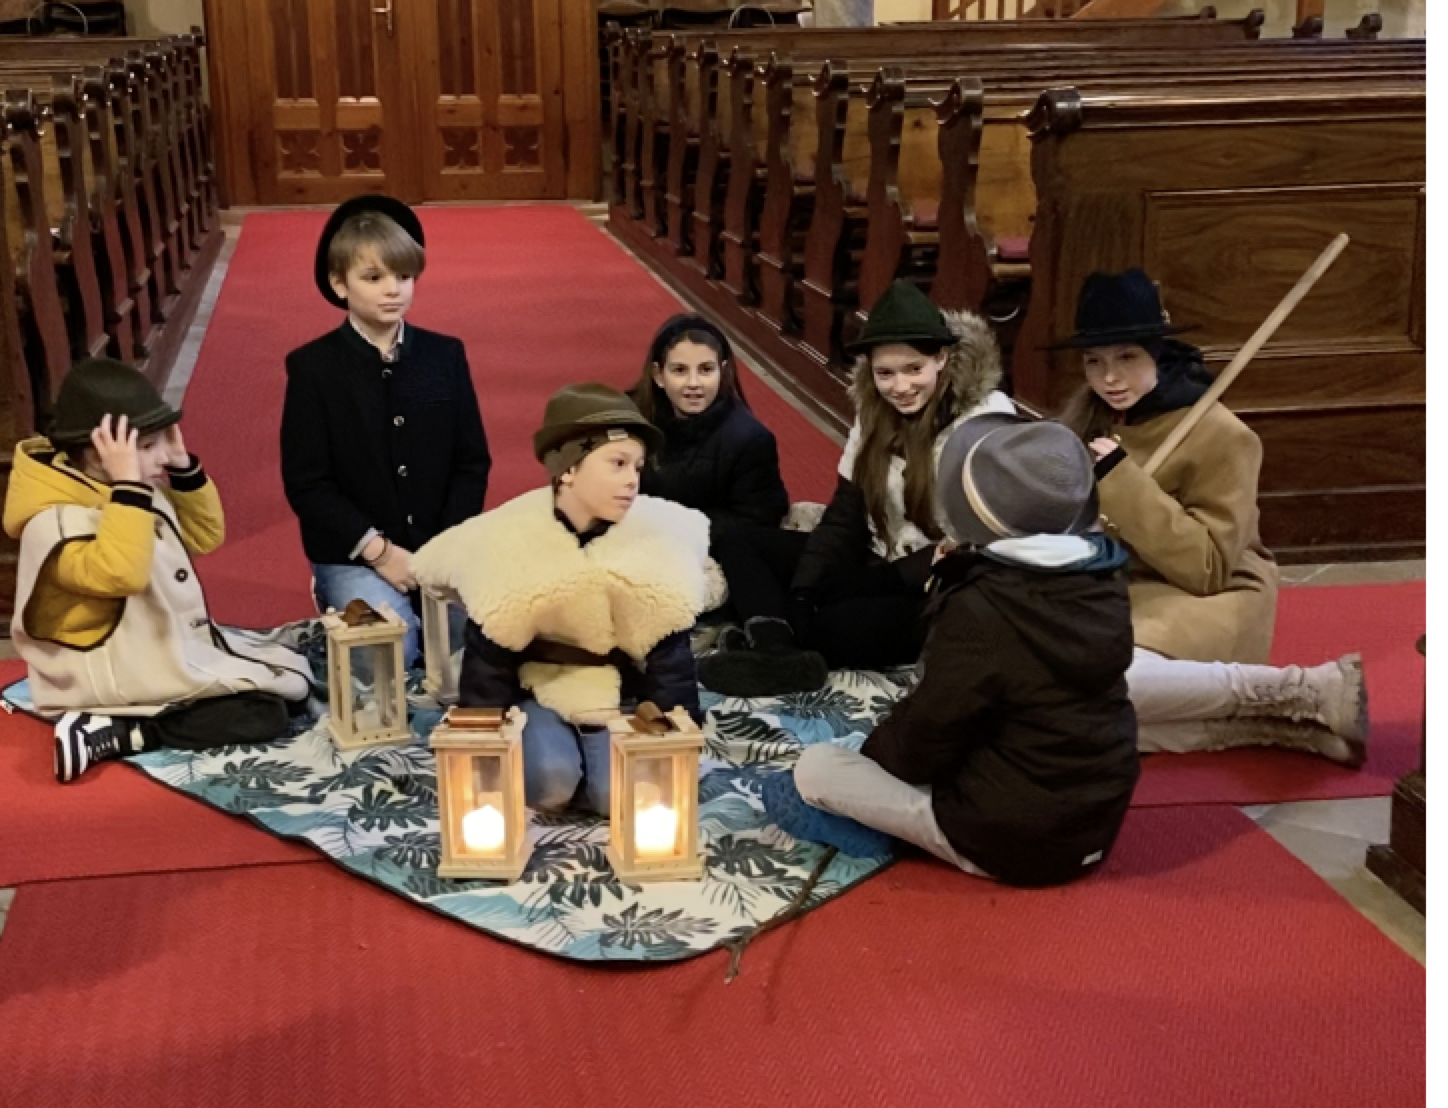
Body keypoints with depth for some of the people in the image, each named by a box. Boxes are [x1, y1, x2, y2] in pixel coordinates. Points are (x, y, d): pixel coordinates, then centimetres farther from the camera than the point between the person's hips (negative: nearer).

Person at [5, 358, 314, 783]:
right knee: (264, 715, -19)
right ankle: (106, 732, -16)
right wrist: (127, 485, -36)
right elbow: (121, 574, -39)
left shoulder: (135, 491, 6)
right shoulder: (55, 521, -22)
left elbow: (204, 537, 17)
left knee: (296, 683, 5)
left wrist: (184, 466, 3)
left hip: (178, 645, 10)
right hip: (117, 676, -10)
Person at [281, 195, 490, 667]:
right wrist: (378, 550, -15)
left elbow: (473, 463, 5)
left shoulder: (445, 355, 4)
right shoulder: (312, 365, -5)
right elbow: (306, 483, -7)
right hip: (353, 556, -3)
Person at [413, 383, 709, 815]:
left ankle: (593, 752, 7)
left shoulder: (657, 539, -12)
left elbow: (669, 661, -5)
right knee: (550, 782, -29)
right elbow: (487, 663, -9)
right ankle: (541, 746, 4)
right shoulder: (511, 540, -16)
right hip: (538, 692, -1)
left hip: (617, 698, 1)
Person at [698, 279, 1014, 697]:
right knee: (737, 540, -6)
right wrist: (799, 599, -14)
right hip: (877, 566, 7)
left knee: (839, 625, -38)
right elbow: (843, 515, 3)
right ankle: (779, 651, -30)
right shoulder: (875, 412, 5)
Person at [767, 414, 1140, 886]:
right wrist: (960, 577, 7)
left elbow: (926, 737, -14)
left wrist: (871, 751, 7)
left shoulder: (980, 610, -24)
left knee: (814, 768, 3)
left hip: (1008, 839, -7)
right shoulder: (1103, 576, -4)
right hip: (1096, 825, 7)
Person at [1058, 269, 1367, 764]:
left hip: (1203, 603, -6)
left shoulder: (1218, 434, -12)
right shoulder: (1087, 414, 6)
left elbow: (1208, 569, -19)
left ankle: (1305, 693, -21)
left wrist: (1122, 479, -23)